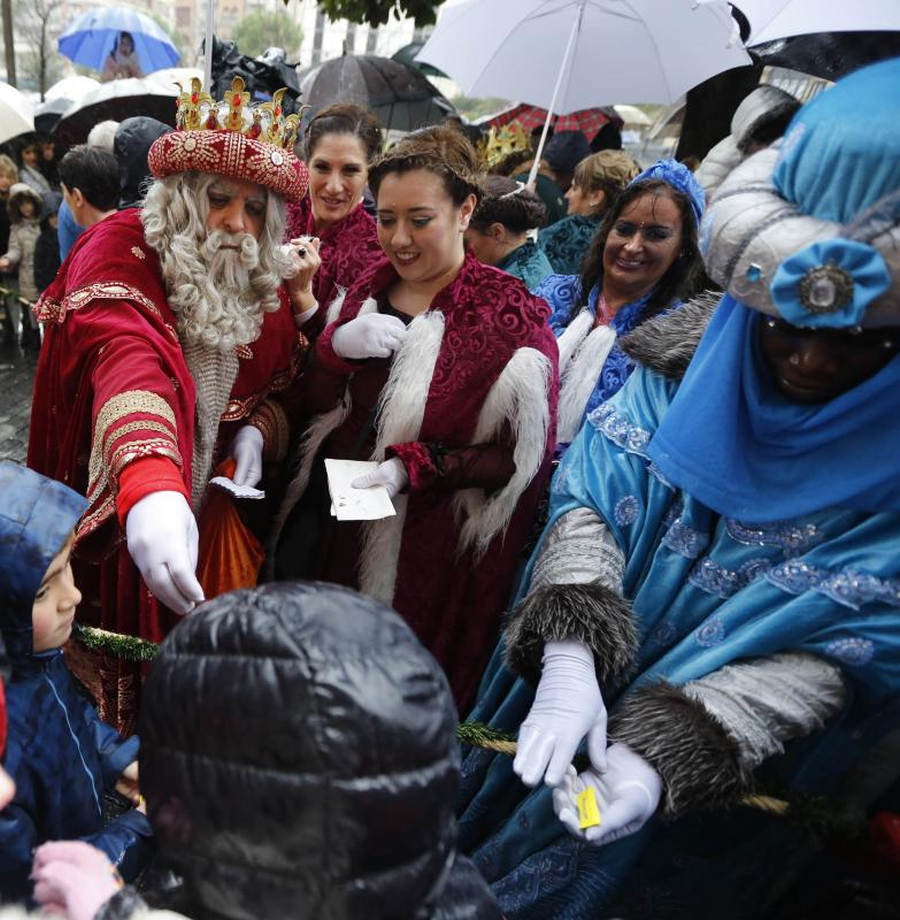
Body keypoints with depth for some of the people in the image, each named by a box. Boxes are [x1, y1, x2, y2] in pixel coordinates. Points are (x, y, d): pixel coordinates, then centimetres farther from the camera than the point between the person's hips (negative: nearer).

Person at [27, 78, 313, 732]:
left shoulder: (268, 281, -1)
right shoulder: (119, 253, -18)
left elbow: (284, 385, 11)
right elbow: (125, 361, -40)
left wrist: (258, 430, -13)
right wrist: (149, 489, -58)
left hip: (219, 514, 5)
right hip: (118, 524, -4)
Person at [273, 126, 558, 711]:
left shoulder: (511, 316, -13)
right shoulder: (371, 290, 4)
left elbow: (522, 455, -13)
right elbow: (319, 402, 8)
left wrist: (415, 469, -24)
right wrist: (338, 345, -12)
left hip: (431, 548, -5)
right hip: (330, 519, 5)